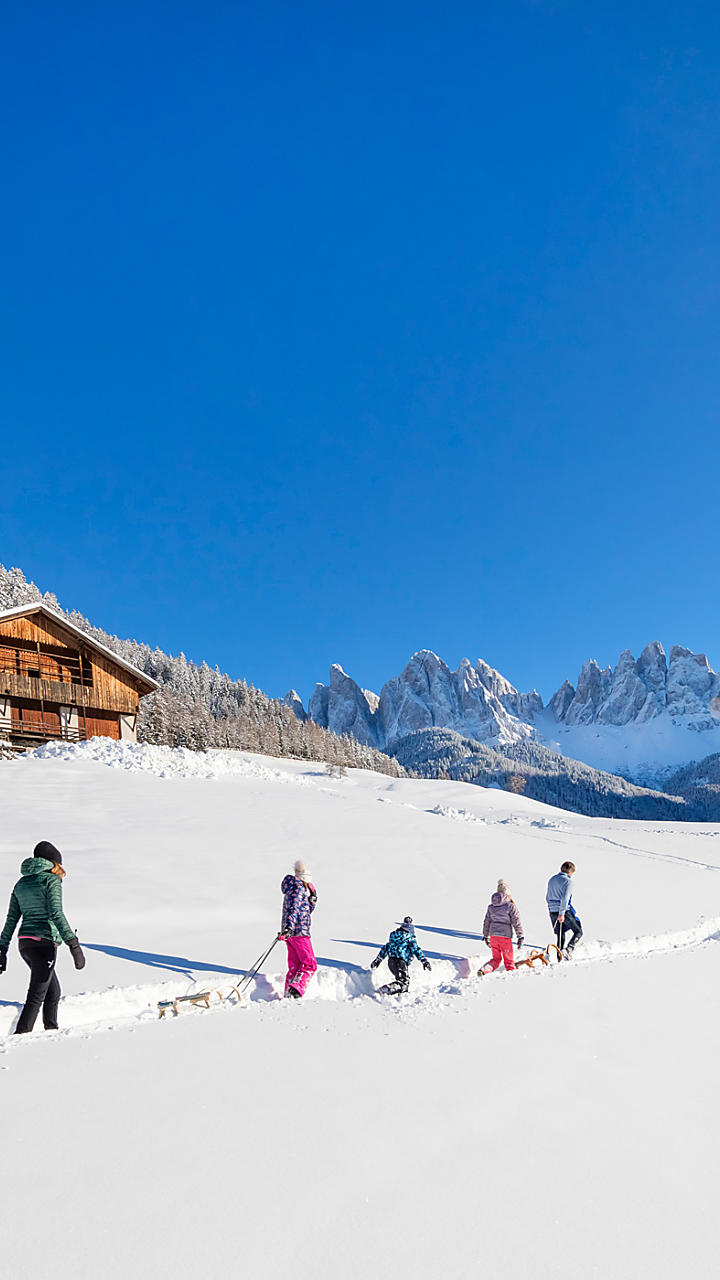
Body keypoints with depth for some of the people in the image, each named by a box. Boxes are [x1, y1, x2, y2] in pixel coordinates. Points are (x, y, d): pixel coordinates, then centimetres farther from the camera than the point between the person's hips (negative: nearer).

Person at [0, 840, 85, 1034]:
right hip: (44, 942, -8)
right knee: (36, 997, -4)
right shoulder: (51, 879, -8)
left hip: (25, 943, 8)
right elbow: (56, 914, -19)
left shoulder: (21, 883, 14)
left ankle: (52, 1033, 27)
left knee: (53, 992, 20)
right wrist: (74, 944, -22)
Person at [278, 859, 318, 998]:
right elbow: (293, 909, -25)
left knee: (294, 966, 12)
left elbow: (308, 910, 28)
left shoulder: (292, 889, 21)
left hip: (290, 932, 10)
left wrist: (312, 896, 11)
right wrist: (288, 928, -36)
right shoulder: (298, 888, -9)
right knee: (310, 965, -8)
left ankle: (288, 994, 12)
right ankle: (296, 990, -19)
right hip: (299, 931, -10)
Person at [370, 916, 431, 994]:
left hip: (390, 961, 8)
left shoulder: (394, 934, 24)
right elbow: (416, 949, -7)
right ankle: (386, 989, -36)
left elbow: (385, 947, 28)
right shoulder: (410, 936, 3)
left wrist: (377, 960, 34)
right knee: (404, 982, -16)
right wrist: (424, 961, -8)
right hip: (400, 961, -8)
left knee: (404, 980, 19)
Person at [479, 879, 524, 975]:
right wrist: (520, 937, 0)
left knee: (496, 959, 15)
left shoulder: (491, 907, 6)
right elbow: (516, 923, -8)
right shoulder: (510, 906, -9)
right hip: (505, 937, -4)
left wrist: (486, 936, 22)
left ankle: (484, 969, -6)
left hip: (493, 936, 5)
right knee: (509, 960, 11)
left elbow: (486, 922, 12)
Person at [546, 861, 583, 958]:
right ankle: (568, 949, -11)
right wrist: (561, 913, -21)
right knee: (578, 932, 8)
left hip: (552, 911, 6)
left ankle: (560, 958, 12)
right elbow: (565, 898, -19)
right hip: (565, 911, -6)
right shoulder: (567, 881, -9)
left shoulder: (551, 879, 13)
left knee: (560, 936, 14)